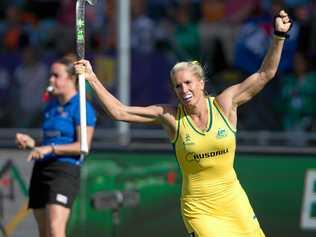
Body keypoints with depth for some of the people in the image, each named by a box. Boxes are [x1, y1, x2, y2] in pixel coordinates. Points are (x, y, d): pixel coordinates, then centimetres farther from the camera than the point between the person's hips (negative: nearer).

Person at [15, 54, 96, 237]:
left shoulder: (81, 107, -7)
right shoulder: (51, 105, 17)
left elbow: (82, 146, -14)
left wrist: (50, 148, -22)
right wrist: (31, 143, 6)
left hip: (66, 169, -8)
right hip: (41, 168, 8)